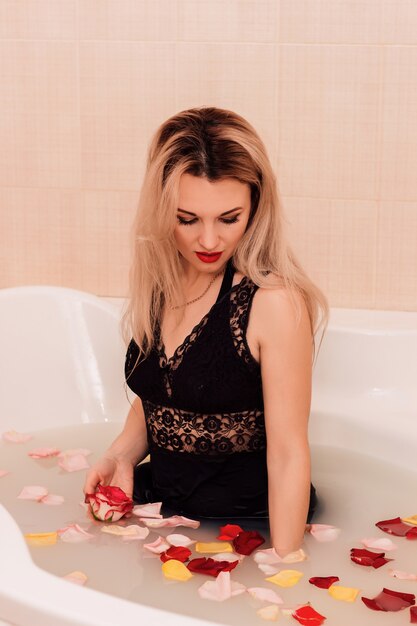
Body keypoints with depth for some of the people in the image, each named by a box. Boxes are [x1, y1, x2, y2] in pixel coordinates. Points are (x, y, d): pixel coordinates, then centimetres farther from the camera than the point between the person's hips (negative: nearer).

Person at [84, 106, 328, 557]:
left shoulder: (275, 303, -19)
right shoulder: (159, 284, 1)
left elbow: (288, 454, -17)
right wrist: (121, 457, -3)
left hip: (244, 521, -5)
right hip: (160, 497, 6)